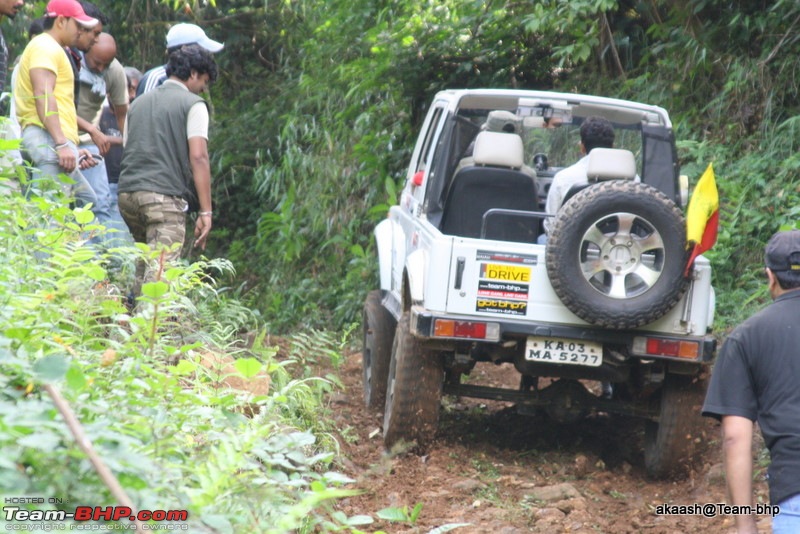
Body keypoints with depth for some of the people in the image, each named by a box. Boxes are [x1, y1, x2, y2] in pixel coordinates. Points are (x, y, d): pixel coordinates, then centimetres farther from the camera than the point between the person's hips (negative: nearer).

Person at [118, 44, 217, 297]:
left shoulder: (139, 103, 23)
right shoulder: (193, 104, 2)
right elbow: (198, 157, -7)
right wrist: (205, 211, -9)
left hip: (127, 192, 6)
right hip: (165, 196, -6)